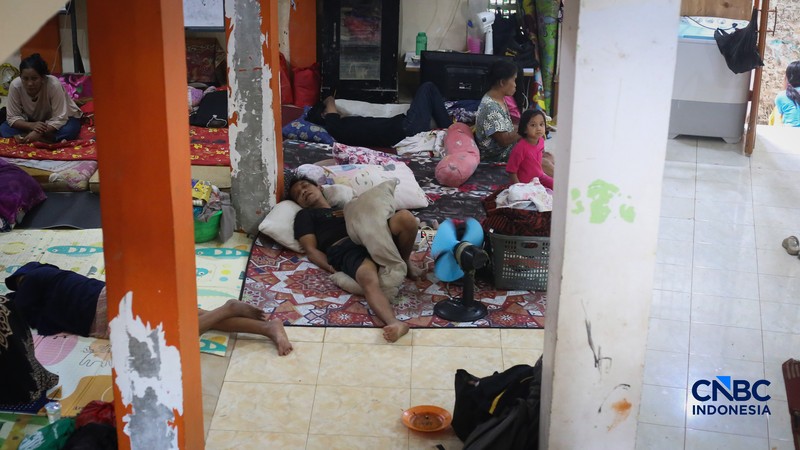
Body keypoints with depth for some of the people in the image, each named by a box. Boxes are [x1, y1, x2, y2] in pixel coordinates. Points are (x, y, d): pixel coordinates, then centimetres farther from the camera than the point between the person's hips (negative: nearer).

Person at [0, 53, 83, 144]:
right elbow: (12, 118, -18)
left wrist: (38, 133, -41)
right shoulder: (15, 86, -25)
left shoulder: (54, 85, -34)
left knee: (68, 130, -36)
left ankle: (24, 136, -25)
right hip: (34, 121, 3)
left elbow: (59, 119, -31)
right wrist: (31, 125, -36)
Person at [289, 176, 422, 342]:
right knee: (369, 280, -39)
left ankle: (405, 263, -1)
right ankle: (394, 323, -62)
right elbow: (311, 250, 11)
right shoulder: (305, 215, 26)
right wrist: (331, 269, -8)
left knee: (405, 217, -24)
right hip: (346, 251, -4)